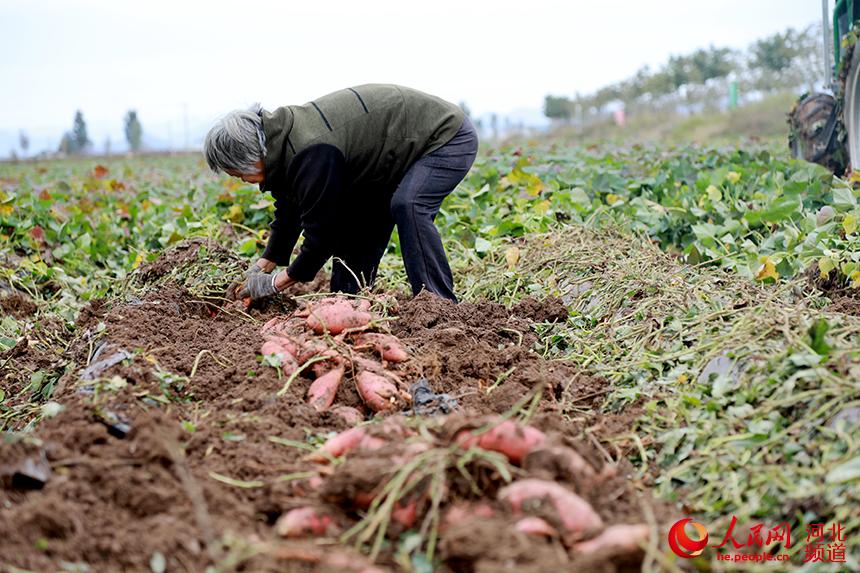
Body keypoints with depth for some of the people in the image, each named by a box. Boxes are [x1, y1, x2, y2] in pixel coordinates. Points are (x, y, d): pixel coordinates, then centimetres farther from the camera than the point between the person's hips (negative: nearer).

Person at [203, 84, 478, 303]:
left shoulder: (312, 154, -34)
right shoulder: (284, 135, -3)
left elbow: (322, 232, -27)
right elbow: (288, 213, 9)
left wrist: (275, 283, -16)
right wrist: (262, 266, 4)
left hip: (449, 138, -10)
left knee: (407, 205, -32)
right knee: (356, 219, 7)